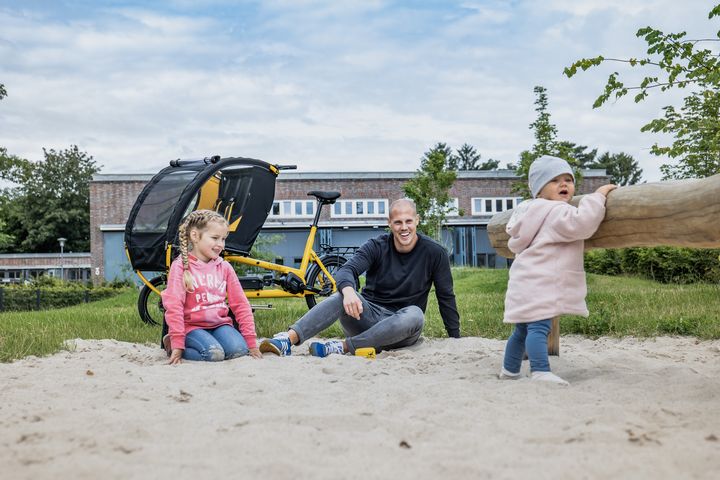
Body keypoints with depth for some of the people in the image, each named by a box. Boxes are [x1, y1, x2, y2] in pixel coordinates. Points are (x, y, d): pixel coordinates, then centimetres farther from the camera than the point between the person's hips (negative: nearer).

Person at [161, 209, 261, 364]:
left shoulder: (224, 267, 8)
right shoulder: (180, 266, -5)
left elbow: (240, 304, 7)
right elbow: (173, 305, -11)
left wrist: (251, 341, 1)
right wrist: (177, 344, -17)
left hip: (220, 323, 4)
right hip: (192, 326, -4)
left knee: (239, 350, -24)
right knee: (214, 354, -30)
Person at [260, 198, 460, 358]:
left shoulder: (435, 253, -3)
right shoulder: (376, 247, -3)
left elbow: (446, 297, 3)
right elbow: (346, 270, -20)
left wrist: (456, 339, 0)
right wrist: (348, 290, -44)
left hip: (400, 331, 0)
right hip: (369, 315, 0)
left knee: (415, 315, -36)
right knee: (343, 295, -31)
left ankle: (343, 346, -37)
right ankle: (288, 340, -47)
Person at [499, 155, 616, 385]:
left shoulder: (538, 212, 22)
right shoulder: (556, 212, -12)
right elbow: (581, 223, -29)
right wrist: (597, 196, -18)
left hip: (528, 285, 11)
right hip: (538, 285, -11)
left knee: (522, 329, 18)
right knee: (538, 327, -20)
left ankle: (509, 370, 28)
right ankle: (540, 372, -29)